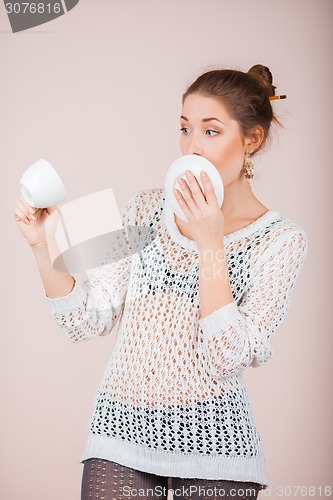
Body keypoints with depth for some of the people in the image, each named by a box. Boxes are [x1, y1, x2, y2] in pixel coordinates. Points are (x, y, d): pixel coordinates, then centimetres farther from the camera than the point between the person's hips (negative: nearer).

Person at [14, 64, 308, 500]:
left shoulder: (281, 239, -6)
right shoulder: (146, 210, 5)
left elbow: (227, 357, -16)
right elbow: (87, 321, 2)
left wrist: (211, 245, -20)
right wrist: (43, 246, -11)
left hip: (213, 445, -2)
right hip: (122, 432, 3)